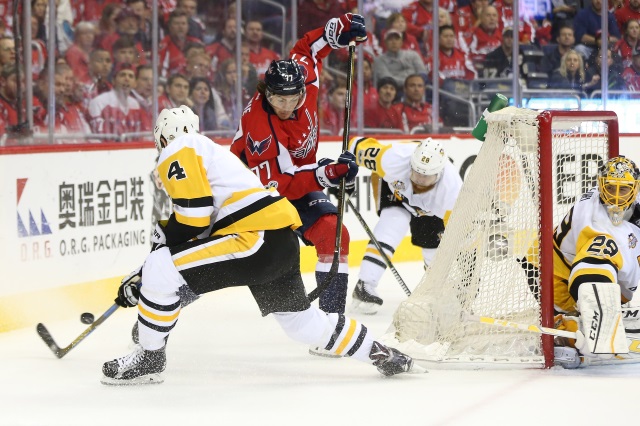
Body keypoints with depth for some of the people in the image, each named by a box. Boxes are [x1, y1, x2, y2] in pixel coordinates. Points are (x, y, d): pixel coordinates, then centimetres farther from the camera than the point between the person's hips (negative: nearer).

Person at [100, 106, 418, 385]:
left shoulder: (178, 153, 1)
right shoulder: (209, 151, 29)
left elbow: (193, 217, -11)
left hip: (256, 239, -10)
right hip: (282, 242, 10)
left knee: (160, 271, -11)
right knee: (300, 320, 25)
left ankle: (150, 358, -3)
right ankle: (382, 354, 35)